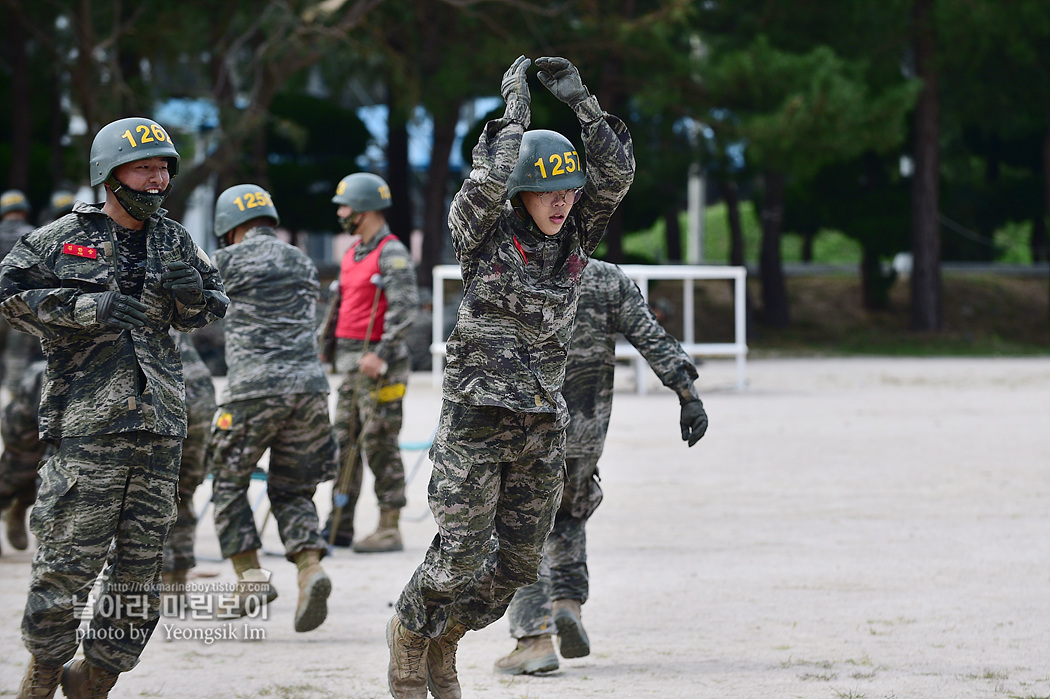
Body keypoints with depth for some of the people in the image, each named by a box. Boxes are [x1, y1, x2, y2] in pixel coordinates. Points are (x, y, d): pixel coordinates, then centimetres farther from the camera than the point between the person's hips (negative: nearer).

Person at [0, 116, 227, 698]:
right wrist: (85, 308, -14)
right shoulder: (63, 238, 0)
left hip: (160, 422, 5)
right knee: (71, 556, -7)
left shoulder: (175, 242, 15)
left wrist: (190, 292, -2)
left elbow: (205, 312, 22)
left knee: (143, 559, 5)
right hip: (88, 422, -5)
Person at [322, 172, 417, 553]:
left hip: (379, 364, -9)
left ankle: (389, 529, -3)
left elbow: (404, 309, -21)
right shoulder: (353, 253, 18)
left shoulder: (392, 254, -12)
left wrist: (382, 354, -28)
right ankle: (339, 526, 14)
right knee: (343, 441, 9)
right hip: (351, 363, 9)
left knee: (380, 444, -7)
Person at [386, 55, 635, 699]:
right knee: (461, 556, -5)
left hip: (544, 425, 5)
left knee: (520, 561, 8)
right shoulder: (485, 234, -8)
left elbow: (616, 174, -8)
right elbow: (486, 186, -28)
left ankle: (444, 637, 31)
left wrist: (580, 100, -15)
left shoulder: (575, 236, 4)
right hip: (476, 420, -5)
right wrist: (513, 111, -22)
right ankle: (410, 631, 24)